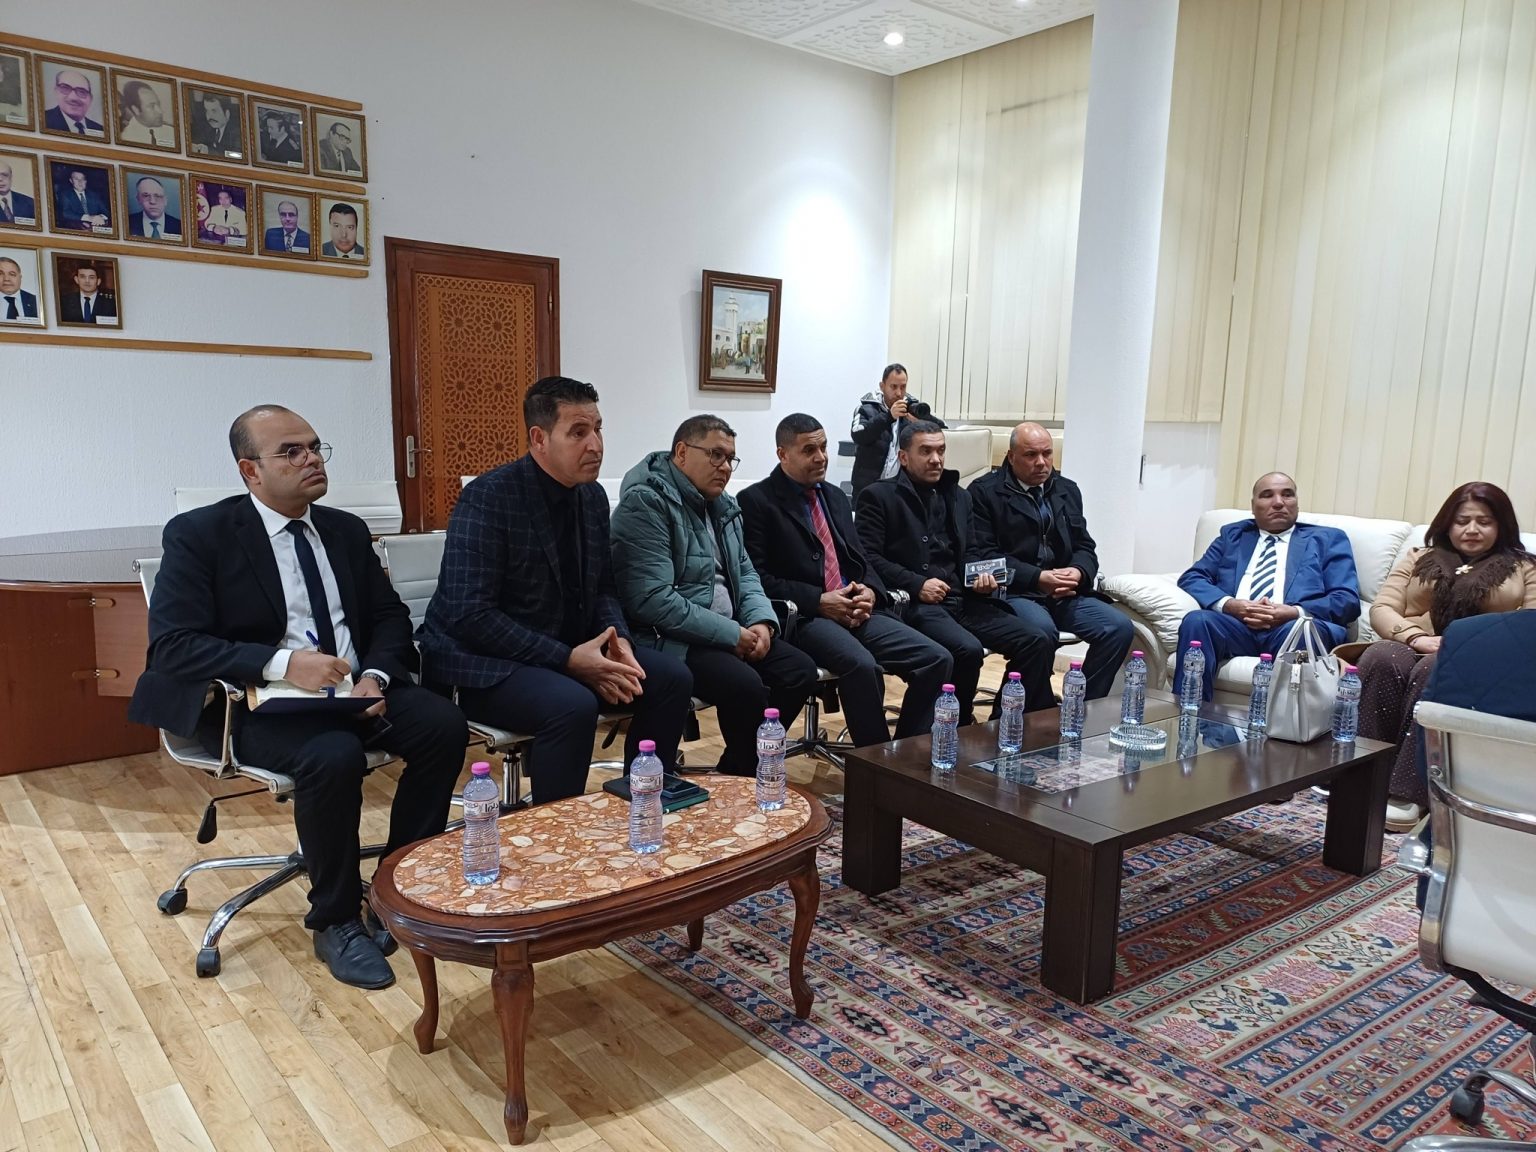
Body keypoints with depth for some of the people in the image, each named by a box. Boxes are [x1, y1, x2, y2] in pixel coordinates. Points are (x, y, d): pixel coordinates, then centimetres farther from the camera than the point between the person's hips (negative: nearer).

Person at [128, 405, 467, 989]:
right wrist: (282, 663, -27)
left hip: (354, 689, 5)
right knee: (334, 756, -35)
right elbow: (170, 645, -13)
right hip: (258, 703, -5)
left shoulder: (346, 530, 12)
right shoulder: (199, 535, -4)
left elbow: (390, 617, 11)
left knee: (444, 725, -21)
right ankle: (335, 920, -11)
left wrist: (376, 677, -11)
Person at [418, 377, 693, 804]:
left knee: (672, 678, -7)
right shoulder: (486, 499, -18)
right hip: (485, 663, -7)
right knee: (573, 706, -34)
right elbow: (469, 616, -23)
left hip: (573, 649, 8)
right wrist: (567, 660, -25)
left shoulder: (593, 495, 5)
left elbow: (601, 588, 13)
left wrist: (618, 639, -10)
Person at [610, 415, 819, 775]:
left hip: (727, 631, 9)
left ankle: (732, 772, 9)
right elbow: (653, 601, -23)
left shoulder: (723, 506, 13)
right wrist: (732, 634, -20)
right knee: (745, 686, -29)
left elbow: (745, 573, 18)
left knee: (800, 669, -5)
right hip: (668, 638, -9)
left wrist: (762, 621, -4)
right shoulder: (646, 503, -15)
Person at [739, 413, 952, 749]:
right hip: (804, 617, -7)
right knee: (862, 665, -35)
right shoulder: (756, 501, 0)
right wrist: (819, 601, -16)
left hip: (856, 610, 7)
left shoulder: (836, 496, 22)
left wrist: (870, 591, -1)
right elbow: (757, 577, -8)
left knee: (937, 659, -13)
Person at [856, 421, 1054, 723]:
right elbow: (869, 556, -6)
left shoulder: (958, 496, 22)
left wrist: (981, 575, 3)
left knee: (1038, 643, -13)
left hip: (962, 599, 6)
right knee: (968, 650, -33)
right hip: (915, 604, -6)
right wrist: (916, 585, -15)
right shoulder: (878, 496, 3)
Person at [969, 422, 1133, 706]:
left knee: (1119, 627, -16)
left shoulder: (1067, 490, 17)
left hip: (1065, 593, 6)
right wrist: (1038, 578, -18)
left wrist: (1078, 573, -8)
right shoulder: (985, 491, -1)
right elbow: (984, 554, -9)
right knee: (1042, 629, -35)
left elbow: (1084, 546, 16)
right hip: (1013, 592, -6)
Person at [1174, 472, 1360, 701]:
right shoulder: (1232, 534, 28)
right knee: (1196, 620, -31)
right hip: (1236, 624, 2)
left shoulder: (1328, 539, 22)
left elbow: (1348, 600, 9)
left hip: (1295, 626, -1)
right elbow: (1191, 578, 15)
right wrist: (1228, 604, -7)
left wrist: (1296, 612, -11)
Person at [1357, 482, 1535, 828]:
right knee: (1381, 658, -35)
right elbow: (1381, 608, 11)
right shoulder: (1419, 558, 25)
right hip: (1415, 649, 2)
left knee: (1434, 671, -38)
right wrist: (1416, 638, -10)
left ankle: (1407, 793, -43)